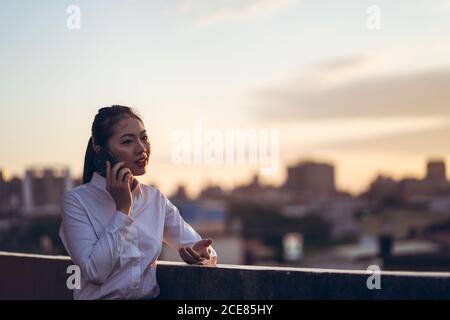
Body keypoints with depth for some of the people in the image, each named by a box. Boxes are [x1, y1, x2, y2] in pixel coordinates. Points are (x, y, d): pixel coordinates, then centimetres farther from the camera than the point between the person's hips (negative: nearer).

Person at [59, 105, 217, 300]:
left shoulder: (156, 200, 8)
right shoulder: (76, 200, -4)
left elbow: (209, 253, 10)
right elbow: (95, 272, -14)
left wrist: (203, 255, -12)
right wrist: (122, 208, -12)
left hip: (151, 296, 3)